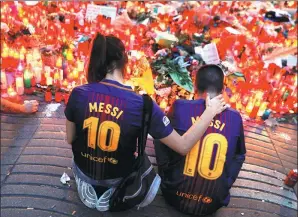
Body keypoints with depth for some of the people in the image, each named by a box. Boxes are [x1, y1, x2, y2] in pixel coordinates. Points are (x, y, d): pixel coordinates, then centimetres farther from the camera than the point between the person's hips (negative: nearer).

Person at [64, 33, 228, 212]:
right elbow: (184, 146, -21)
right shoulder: (141, 104, -29)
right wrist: (210, 111, -11)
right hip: (118, 177, -2)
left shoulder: (78, 94, -20)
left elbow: (70, 139, -4)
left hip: (83, 170, 3)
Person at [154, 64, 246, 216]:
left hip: (176, 196, -1)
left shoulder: (180, 107, -15)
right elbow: (239, 157, 6)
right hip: (212, 204, 2)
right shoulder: (235, 118, -8)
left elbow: (161, 143, -3)